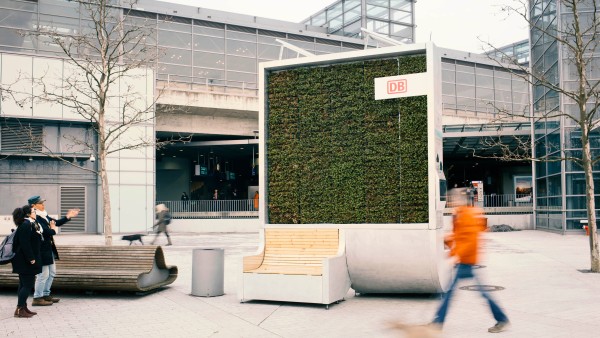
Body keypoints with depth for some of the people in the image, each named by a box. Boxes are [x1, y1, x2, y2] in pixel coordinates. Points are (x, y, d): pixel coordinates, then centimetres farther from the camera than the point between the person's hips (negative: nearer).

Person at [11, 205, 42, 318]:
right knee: (27, 284, -7)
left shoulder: (30, 224, 14)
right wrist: (31, 258, -21)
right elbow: (25, 244, -22)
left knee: (24, 284, 14)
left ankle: (23, 308, 20)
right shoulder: (26, 225, -17)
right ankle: (19, 309, -3)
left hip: (25, 261, 10)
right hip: (25, 261, -10)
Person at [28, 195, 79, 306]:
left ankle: (46, 295, 30)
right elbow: (45, 232, -27)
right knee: (43, 274, -3)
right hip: (41, 250, -10)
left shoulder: (44, 216, 10)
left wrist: (67, 217, 2)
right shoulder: (34, 218, -20)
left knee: (52, 272, 19)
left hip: (48, 249, 10)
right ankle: (37, 298, 8)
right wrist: (53, 229, -7)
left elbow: (57, 222, 14)